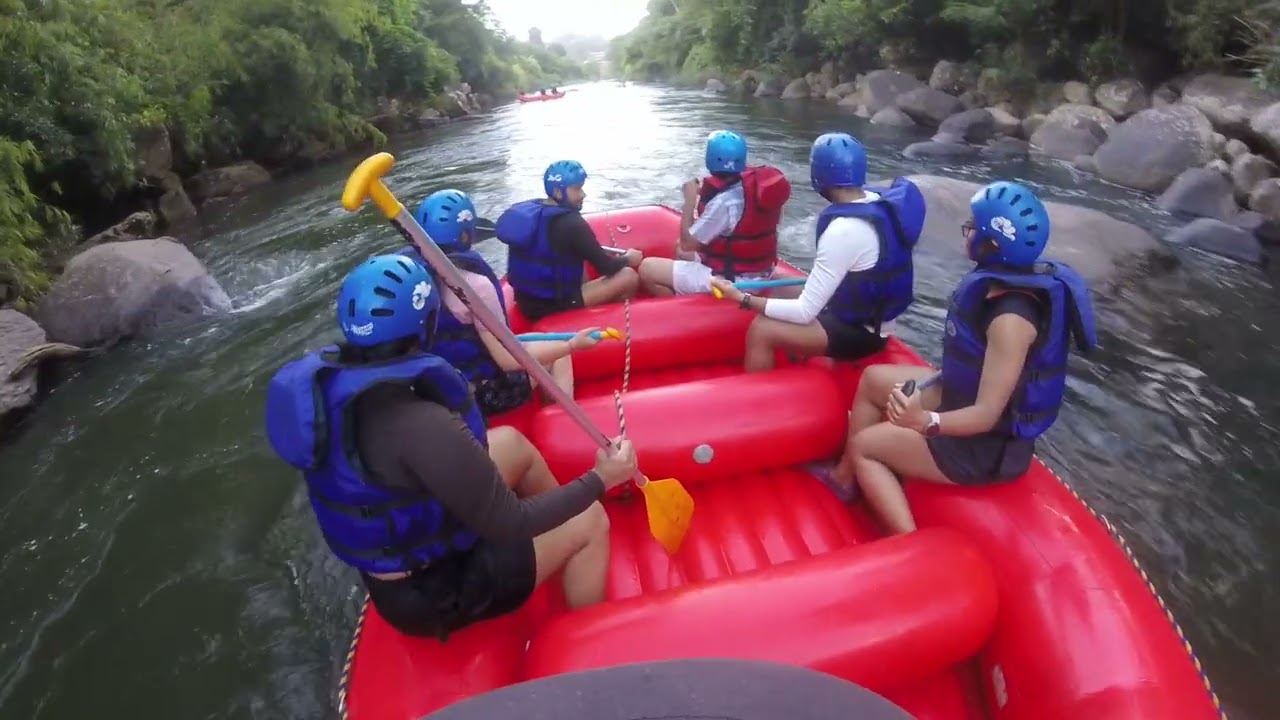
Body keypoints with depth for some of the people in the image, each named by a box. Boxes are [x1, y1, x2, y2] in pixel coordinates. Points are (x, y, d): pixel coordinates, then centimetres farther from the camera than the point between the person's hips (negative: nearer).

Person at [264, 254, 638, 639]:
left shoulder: (327, 376, -13)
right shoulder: (420, 425, -38)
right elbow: (510, 525, -27)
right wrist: (600, 479, -15)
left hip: (389, 551, 8)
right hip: (430, 591, -8)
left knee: (511, 442, 15)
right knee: (590, 522, 2)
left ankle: (571, 569, 34)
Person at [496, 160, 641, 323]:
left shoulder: (527, 210, 4)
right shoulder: (571, 223, -19)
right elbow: (605, 267, -12)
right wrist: (628, 259, 9)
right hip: (553, 306, -8)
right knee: (629, 277, -2)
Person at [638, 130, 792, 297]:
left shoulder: (723, 202, -25)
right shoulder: (755, 183, -1)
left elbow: (686, 244, -17)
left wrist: (690, 199, -10)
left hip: (730, 281, -9)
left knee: (647, 269, -8)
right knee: (681, 251, 27)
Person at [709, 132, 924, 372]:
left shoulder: (843, 230, -29)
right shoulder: (878, 200, -3)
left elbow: (805, 313, -27)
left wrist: (742, 298, -22)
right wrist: (816, 279, 19)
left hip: (859, 332, -9)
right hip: (869, 315, 9)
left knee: (761, 330, -19)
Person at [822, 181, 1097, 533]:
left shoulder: (1011, 319, -33)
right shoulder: (998, 280, -6)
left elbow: (987, 415, -31)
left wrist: (926, 422, -48)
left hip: (986, 446, -9)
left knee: (862, 446, 1)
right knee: (873, 378, 15)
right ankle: (845, 476, 26)